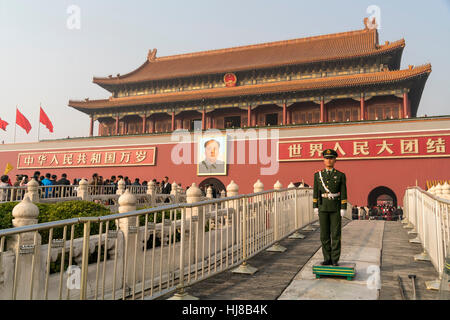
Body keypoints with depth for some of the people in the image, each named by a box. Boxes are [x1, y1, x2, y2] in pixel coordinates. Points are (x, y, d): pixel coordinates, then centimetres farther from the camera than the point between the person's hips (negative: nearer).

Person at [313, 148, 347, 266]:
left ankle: (335, 260, 8)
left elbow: (343, 193, -4)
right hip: (323, 207, 2)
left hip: (336, 208, -2)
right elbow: (315, 192, 4)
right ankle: (327, 259, 13)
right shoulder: (318, 175, 4)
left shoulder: (341, 175, -1)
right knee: (324, 234, 3)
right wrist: (315, 207, -1)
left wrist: (343, 208, -10)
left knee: (336, 234, -1)